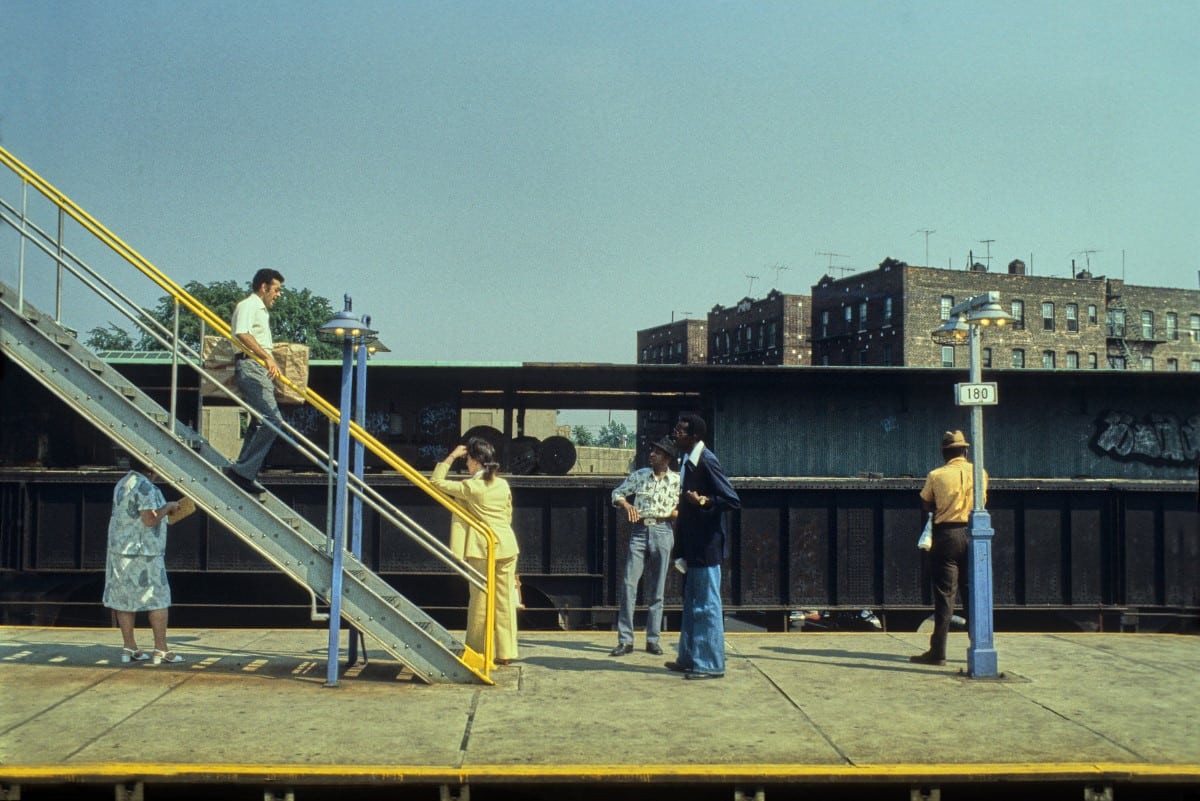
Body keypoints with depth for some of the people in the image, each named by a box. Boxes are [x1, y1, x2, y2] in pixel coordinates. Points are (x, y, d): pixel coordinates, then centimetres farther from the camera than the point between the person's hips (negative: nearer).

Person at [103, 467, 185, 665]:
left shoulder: (122, 484, 13)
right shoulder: (145, 487, -16)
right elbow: (150, 519, -23)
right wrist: (168, 507, -8)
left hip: (120, 549, 9)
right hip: (142, 552, -9)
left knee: (124, 598, 8)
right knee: (158, 599, -1)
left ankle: (129, 648, 12)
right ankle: (161, 649, 0)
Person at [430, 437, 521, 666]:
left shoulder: (470, 487, -9)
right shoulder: (503, 485, 8)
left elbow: (436, 481, -3)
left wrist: (451, 457, 1)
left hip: (483, 549, -5)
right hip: (507, 546, 5)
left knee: (480, 600, 4)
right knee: (505, 601, 6)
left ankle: (475, 652, 12)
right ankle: (506, 653, 7)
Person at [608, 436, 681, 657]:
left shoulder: (677, 481, 4)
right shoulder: (639, 475, 6)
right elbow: (617, 493, 9)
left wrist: (675, 513, -11)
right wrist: (626, 504, -11)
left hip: (662, 533, -1)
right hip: (639, 532, 1)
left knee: (656, 590, 4)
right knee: (628, 585, -5)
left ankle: (652, 639, 12)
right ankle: (625, 640, -1)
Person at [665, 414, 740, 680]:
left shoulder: (705, 461, -17)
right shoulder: (687, 460, 11)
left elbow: (733, 500, -19)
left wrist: (702, 500, -31)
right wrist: (680, 543, 19)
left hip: (706, 545, -10)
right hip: (693, 546, 10)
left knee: (706, 605, -4)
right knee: (692, 604, 16)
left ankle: (711, 664, 3)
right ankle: (690, 659, 25)